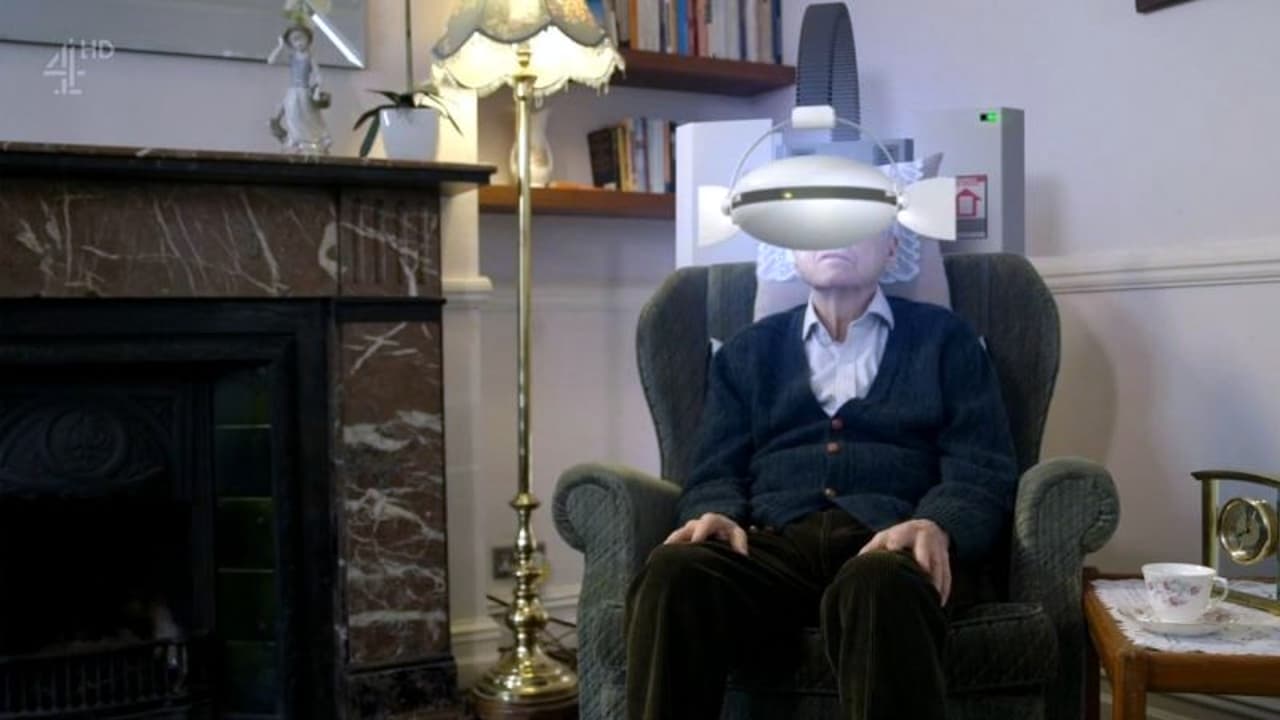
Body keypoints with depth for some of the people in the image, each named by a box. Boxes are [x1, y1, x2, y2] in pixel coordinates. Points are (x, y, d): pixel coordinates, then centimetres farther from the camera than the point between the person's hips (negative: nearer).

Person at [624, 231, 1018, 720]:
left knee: (879, 587, -39)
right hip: (774, 542, 2)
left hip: (891, 542, -1)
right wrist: (717, 515, -10)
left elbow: (982, 471, 7)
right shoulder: (747, 351, 25)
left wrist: (936, 526, -17)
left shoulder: (945, 339, 19)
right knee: (672, 574, -33)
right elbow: (717, 472, 15)